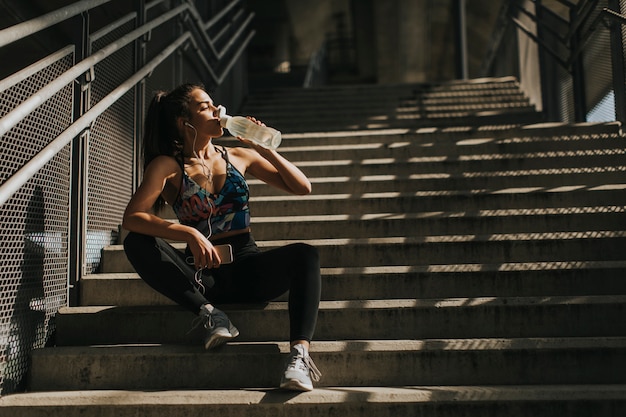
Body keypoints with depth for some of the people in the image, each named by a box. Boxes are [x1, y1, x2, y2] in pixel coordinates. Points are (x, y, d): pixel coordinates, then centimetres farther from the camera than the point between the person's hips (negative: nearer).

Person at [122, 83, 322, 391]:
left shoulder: (239, 156, 10)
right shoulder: (168, 166, 2)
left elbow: (302, 188, 9)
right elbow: (131, 218, -13)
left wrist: (264, 149, -3)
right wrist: (189, 234, -26)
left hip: (247, 267, 2)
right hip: (203, 276, -1)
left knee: (305, 255, -27)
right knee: (136, 244, -23)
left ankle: (299, 354, -40)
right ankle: (210, 314, -27)